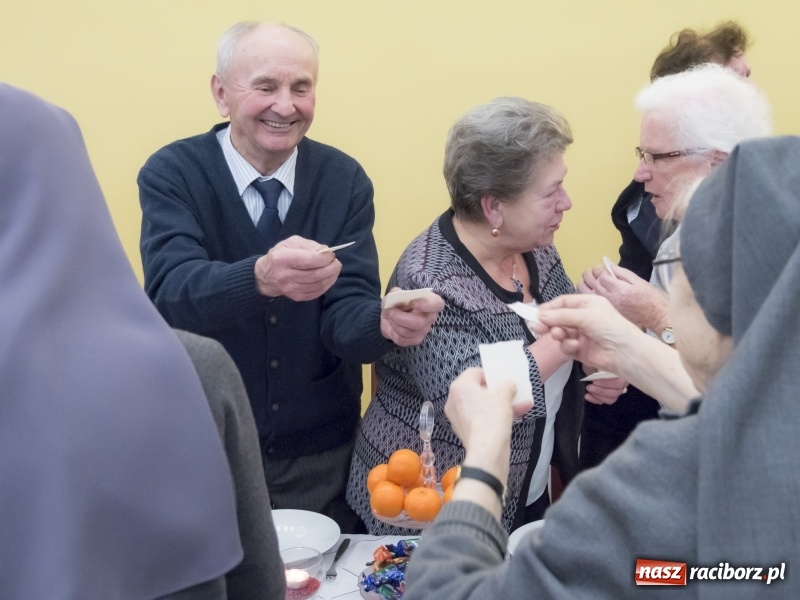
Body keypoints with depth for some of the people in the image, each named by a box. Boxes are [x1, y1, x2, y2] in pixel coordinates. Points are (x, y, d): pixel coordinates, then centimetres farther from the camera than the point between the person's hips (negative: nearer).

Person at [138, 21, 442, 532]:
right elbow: (171, 293, -28)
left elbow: (343, 311, -13)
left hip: (321, 452, 2)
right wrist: (260, 277, -48)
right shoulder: (172, 174, -12)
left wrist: (386, 322, -36)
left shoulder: (345, 180, -6)